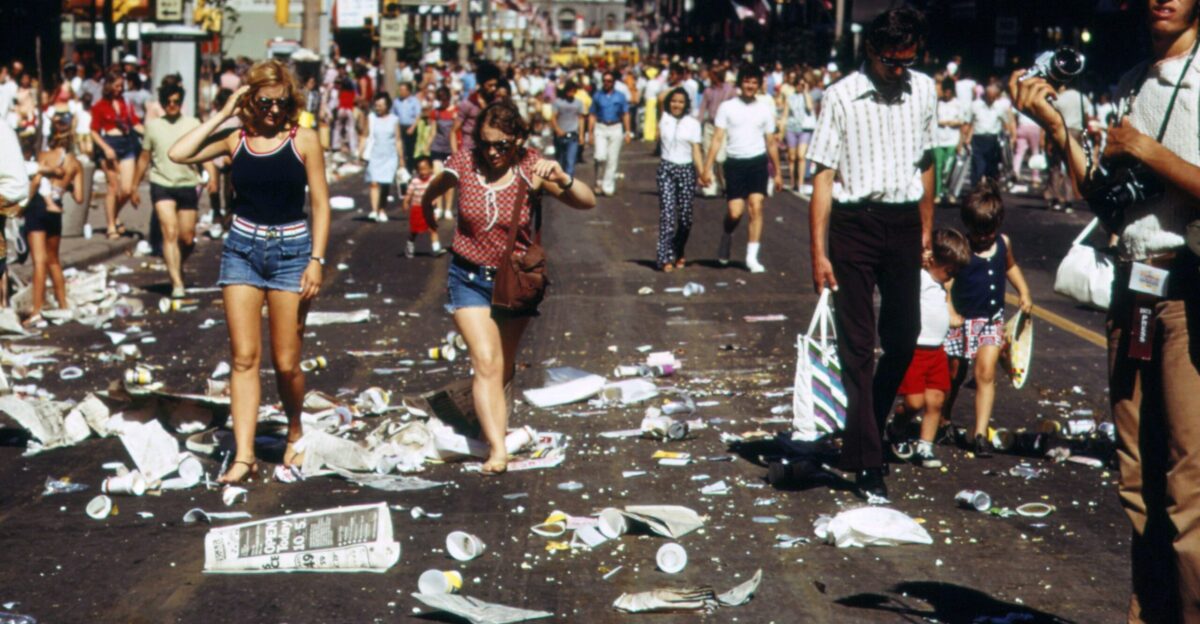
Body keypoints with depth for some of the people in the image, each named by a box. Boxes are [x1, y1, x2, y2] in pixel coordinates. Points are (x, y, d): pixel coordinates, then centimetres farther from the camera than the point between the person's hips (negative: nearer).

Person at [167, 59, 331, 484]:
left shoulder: (303, 140, -2)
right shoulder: (236, 140, 3)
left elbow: (320, 204, -2)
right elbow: (179, 154, -11)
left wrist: (316, 260, -10)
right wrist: (222, 114, -5)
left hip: (290, 251, -2)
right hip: (242, 249, 2)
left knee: (286, 362, 1)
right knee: (244, 357, -2)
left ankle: (295, 433, 28)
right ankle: (244, 454, -3)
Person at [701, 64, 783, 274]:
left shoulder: (765, 109, 8)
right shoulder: (727, 107, 2)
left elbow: (771, 142, 14)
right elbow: (717, 139, -1)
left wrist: (778, 172, 13)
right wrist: (708, 167, -9)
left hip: (757, 162, 1)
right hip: (735, 163, -1)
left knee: (756, 207, -10)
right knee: (735, 212, -7)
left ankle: (752, 257, -4)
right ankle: (727, 236, 27)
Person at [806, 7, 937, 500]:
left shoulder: (924, 91, 6)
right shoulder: (842, 97, -8)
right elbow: (824, 175, -8)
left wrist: (926, 228, 18)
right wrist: (819, 252, -11)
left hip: (904, 224, 4)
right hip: (855, 224, -4)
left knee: (903, 339, 10)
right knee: (857, 346, -1)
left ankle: (864, 434, 32)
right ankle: (867, 463, 2)